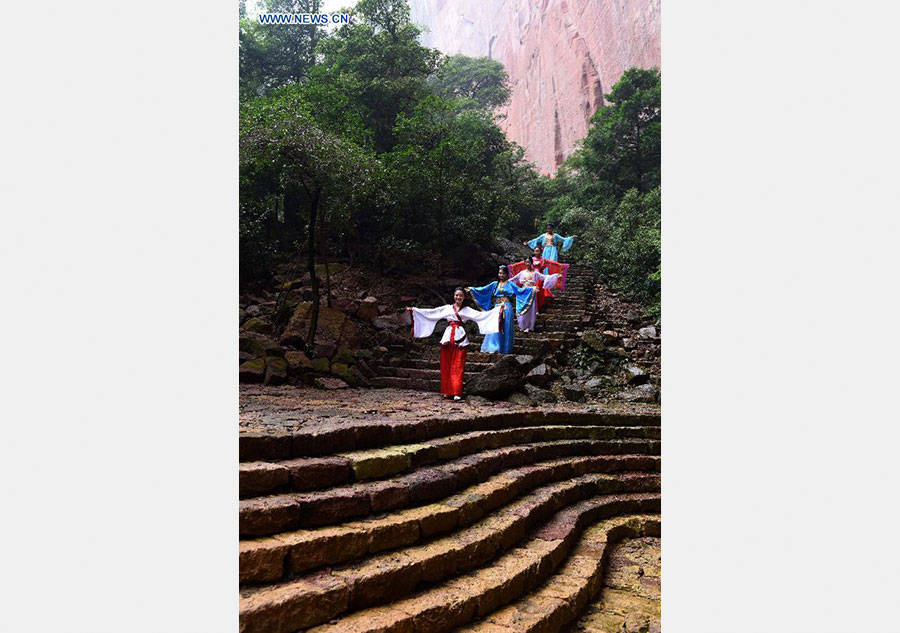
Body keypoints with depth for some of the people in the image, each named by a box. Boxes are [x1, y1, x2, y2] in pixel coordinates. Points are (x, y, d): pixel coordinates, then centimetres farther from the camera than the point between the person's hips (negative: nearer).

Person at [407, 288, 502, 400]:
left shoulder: (467, 310, 13)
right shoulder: (446, 308, 14)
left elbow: (481, 315, 6)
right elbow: (431, 312, 12)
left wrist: (497, 310, -2)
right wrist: (414, 310, 8)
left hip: (460, 338, -1)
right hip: (448, 337, 1)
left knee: (458, 366, -4)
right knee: (446, 365, 0)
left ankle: (457, 392, -2)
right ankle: (447, 391, 9)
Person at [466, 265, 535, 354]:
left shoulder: (510, 284, 5)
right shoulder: (495, 284, 13)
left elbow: (520, 290, -5)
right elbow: (483, 289, 10)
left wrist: (532, 290, -17)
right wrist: (472, 290, 4)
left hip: (507, 309, -3)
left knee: (505, 328, -2)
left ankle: (505, 348, 5)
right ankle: (494, 347, 5)